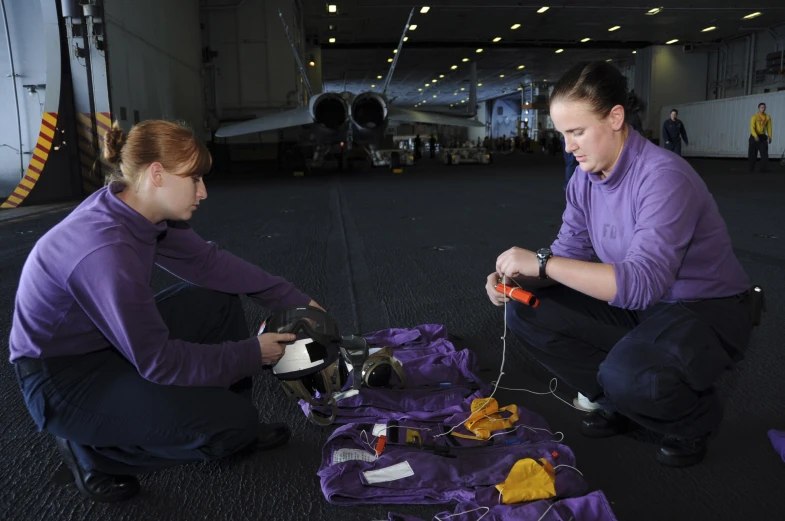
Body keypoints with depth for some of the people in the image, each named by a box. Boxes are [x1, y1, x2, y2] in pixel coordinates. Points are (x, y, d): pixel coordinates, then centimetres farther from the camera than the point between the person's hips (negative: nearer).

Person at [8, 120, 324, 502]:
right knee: (234, 422, -14)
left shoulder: (138, 209, -9)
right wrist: (252, 353, -17)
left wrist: (293, 300, -2)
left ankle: (233, 433, 15)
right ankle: (92, 453, 4)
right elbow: (157, 361, -27)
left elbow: (207, 261, 0)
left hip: (109, 341, 9)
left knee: (220, 300, 3)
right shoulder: (107, 248, -33)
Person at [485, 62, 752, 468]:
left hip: (706, 311, -7)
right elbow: (569, 253, 1)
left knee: (627, 374, -36)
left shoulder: (663, 177, -27)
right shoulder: (584, 179, -4)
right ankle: (619, 402, 9)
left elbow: (644, 281, -36)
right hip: (636, 303, 7)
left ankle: (694, 418, 2)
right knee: (527, 312, -7)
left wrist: (542, 262, -37)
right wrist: (518, 279, -19)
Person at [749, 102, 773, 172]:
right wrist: (755, 136, -34)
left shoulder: (768, 117, 4)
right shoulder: (754, 117, -10)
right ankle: (751, 168, 11)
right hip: (754, 137, -3)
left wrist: (770, 137, 4)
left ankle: (764, 168, -6)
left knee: (764, 153, -6)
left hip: (763, 137, 3)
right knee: (752, 153, 0)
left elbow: (769, 128, 9)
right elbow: (752, 128, -20)